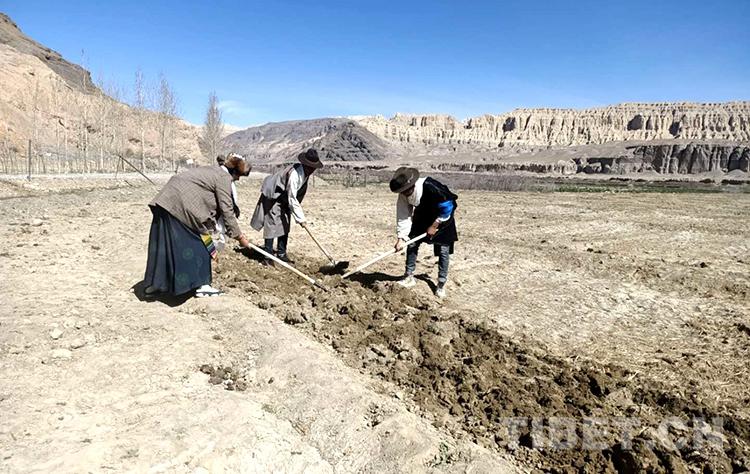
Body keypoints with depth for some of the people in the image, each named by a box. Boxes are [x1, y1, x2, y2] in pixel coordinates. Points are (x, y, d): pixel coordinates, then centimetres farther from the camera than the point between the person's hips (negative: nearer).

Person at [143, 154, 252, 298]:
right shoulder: (224, 177, -7)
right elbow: (227, 210, -9)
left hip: (165, 202, 10)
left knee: (164, 244, 15)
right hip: (181, 206, -9)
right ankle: (202, 285, 9)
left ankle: (153, 285, 23)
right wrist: (239, 236, -1)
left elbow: (217, 206, 26)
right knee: (198, 244, 2)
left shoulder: (213, 171, 22)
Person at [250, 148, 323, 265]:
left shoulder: (305, 172, -6)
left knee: (285, 225, 11)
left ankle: (281, 254, 19)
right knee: (272, 225, -10)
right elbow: (292, 199, -34)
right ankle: (268, 256, -3)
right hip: (273, 198, -9)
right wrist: (300, 218, -33)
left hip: (285, 200, 9)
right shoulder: (294, 174, -33)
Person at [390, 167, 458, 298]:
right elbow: (403, 216, -15)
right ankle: (409, 277, 14)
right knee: (412, 244, 0)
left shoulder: (431, 187, -38)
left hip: (443, 218, -5)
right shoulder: (404, 195, -21)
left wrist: (434, 226, -20)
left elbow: (447, 207, -27)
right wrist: (401, 238, -23)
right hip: (422, 216, 5)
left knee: (443, 250, -5)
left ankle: (441, 284, 7)